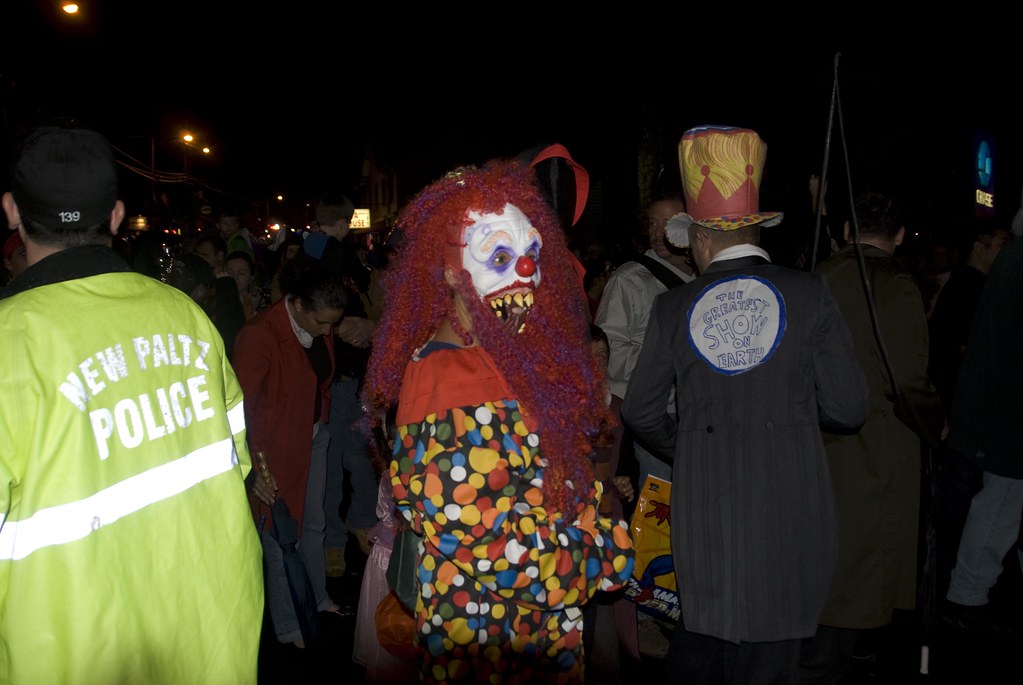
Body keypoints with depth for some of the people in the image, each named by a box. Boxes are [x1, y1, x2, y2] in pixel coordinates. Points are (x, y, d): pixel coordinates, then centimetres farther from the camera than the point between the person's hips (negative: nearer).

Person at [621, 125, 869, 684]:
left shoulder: (673, 308, 0)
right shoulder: (808, 293, -4)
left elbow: (640, 411, 8)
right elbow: (848, 407, -3)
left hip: (702, 498, 2)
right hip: (788, 499, -1)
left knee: (701, 626, 20)